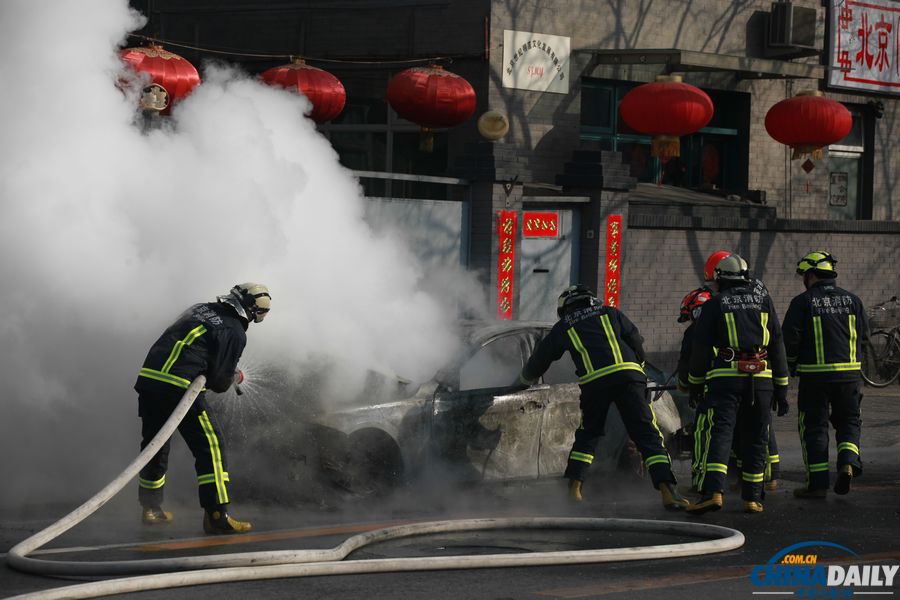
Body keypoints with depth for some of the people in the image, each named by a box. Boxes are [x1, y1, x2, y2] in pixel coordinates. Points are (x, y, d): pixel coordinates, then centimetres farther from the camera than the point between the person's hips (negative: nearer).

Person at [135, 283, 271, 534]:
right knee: (211, 445, 0)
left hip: (148, 378, 8)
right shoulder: (235, 332, -3)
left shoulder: (200, 309, 17)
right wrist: (235, 377, 19)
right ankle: (216, 515, -4)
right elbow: (220, 382, -5)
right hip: (179, 388, -8)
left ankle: (151, 508, 34)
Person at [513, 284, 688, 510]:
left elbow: (539, 359, 33)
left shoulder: (563, 328, 24)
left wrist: (523, 381, 52)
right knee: (647, 435, -3)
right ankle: (667, 491, -16)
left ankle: (573, 489, 13)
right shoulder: (611, 314, 24)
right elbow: (637, 343, 20)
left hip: (594, 383, 0)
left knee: (587, 435, 22)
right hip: (628, 377, 0)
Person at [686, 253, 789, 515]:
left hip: (725, 377, -3)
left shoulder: (714, 305, 4)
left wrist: (695, 385, 11)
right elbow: (777, 347, 12)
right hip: (761, 379, 3)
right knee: (755, 440, 11)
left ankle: (713, 491, -26)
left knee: (719, 434, -9)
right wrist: (781, 389, 15)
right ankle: (752, 498, 14)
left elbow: (700, 347, 2)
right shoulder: (764, 303, 13)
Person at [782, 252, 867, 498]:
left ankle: (817, 483, 4)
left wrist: (790, 365, 8)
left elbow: (789, 338, -8)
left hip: (814, 375, -3)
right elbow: (864, 335, 10)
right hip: (849, 373, 3)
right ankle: (848, 462, -8)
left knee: (814, 427, 6)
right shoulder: (852, 300, 5)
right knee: (848, 421, 16)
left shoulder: (803, 302, -7)